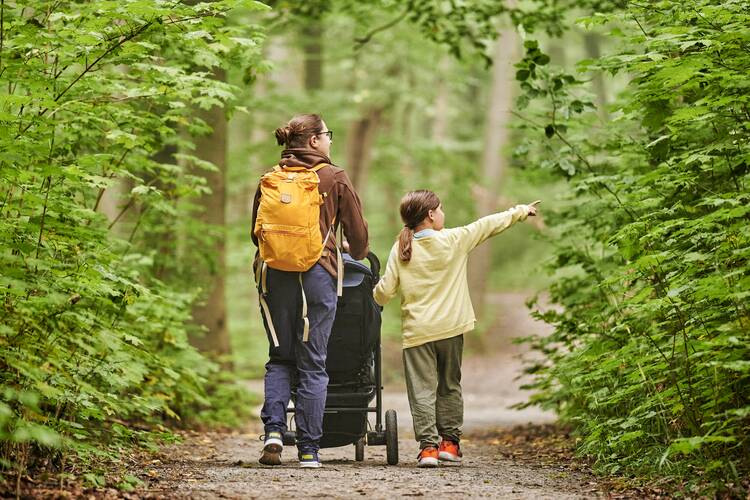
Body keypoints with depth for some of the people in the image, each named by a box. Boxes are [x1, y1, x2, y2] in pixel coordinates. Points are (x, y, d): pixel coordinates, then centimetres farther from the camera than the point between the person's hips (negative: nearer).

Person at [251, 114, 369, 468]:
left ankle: (273, 429, -4)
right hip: (316, 276, -3)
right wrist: (358, 256, 26)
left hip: (274, 276, 3)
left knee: (279, 358, 15)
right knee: (312, 364, 3)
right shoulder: (334, 179, 1)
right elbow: (357, 233, 5)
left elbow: (257, 232, 15)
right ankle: (308, 449, 3)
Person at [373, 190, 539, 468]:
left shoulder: (401, 249, -2)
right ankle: (450, 442, 17)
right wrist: (521, 211, 21)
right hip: (450, 329, 1)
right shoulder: (454, 239, -3)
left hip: (416, 330, -1)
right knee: (449, 385, 15)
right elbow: (488, 225, 8)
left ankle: (428, 445, -7)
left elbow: (384, 292, -2)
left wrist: (377, 298, 22)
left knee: (422, 389, 0)